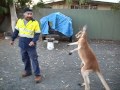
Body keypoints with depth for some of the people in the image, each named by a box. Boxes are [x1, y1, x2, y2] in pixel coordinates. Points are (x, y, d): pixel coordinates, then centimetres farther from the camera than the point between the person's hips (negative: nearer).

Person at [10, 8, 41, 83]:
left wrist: (34, 41, -24)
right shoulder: (19, 21, 1)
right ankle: (28, 71, 36)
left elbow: (37, 34, -10)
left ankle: (38, 74, 7)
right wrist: (13, 39, 18)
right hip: (22, 44, 5)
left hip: (31, 45, -5)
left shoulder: (35, 23, -11)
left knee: (34, 59, -2)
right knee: (25, 59, 17)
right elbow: (16, 31, 14)